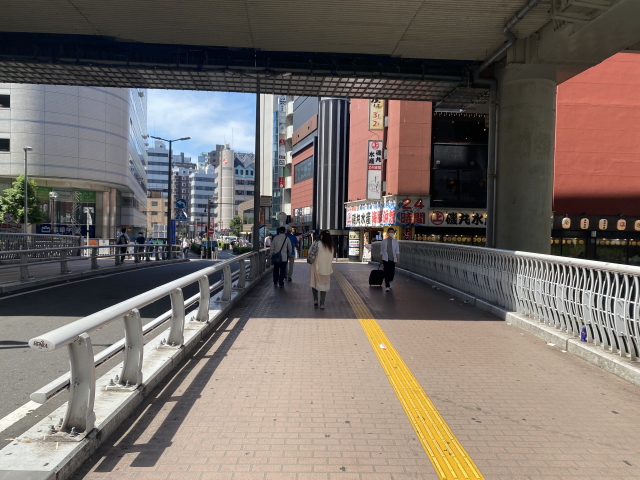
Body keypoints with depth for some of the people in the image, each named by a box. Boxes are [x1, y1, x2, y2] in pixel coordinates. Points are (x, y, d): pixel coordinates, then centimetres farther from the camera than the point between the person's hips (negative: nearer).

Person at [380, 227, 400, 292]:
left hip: (393, 259, 2)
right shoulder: (384, 241, 2)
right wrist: (381, 259, 10)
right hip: (385, 259, -2)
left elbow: (397, 251, 4)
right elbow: (381, 251, 8)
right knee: (387, 272, -7)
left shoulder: (395, 241, 4)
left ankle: (390, 282, 36)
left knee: (392, 272, 7)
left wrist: (398, 260, -1)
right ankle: (387, 286, -1)